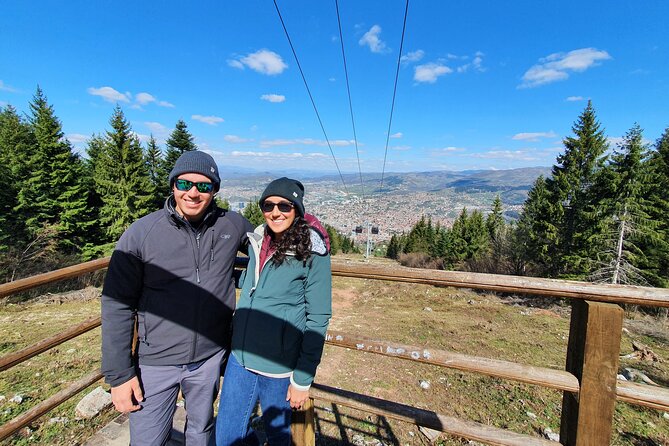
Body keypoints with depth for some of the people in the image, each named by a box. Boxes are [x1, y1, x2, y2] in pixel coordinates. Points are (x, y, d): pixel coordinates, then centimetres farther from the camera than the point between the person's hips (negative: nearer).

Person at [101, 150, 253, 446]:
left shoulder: (233, 226, -7)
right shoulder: (141, 233, -13)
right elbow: (117, 305, -9)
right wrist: (119, 374, -7)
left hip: (210, 358, 2)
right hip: (155, 363, -1)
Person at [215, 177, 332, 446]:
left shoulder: (312, 253, -16)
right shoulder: (257, 242, 1)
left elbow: (317, 320, -14)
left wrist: (302, 380, -11)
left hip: (280, 368, -5)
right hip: (240, 359, 5)